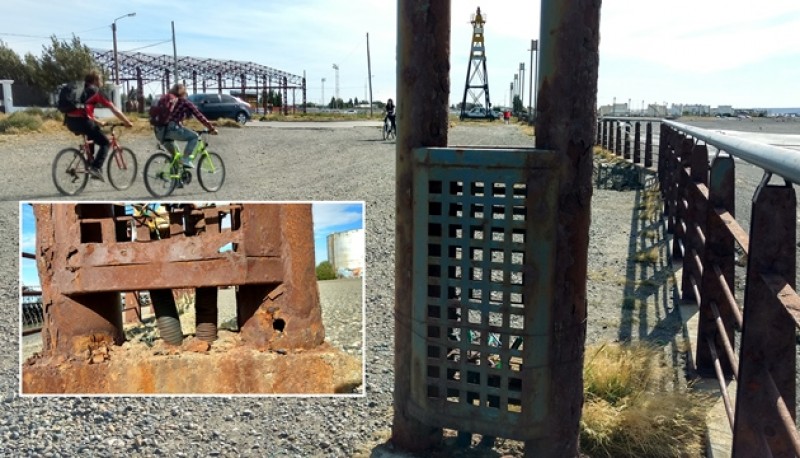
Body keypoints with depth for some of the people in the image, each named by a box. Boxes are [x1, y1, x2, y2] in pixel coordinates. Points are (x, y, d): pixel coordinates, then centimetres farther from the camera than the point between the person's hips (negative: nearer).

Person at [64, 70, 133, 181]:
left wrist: (98, 122, 45)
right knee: (105, 143, 6)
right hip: (81, 121, -8)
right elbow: (114, 109, 7)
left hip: (70, 121, 8)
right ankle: (96, 168, -11)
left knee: (92, 135, 36)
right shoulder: (97, 91, 8)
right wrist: (127, 122, 14)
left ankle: (90, 163, 32)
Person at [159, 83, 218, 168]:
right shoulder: (184, 102, 8)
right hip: (171, 129, -7)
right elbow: (199, 116, 6)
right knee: (194, 136, 9)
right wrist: (212, 128, 11)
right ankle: (186, 160, -1)